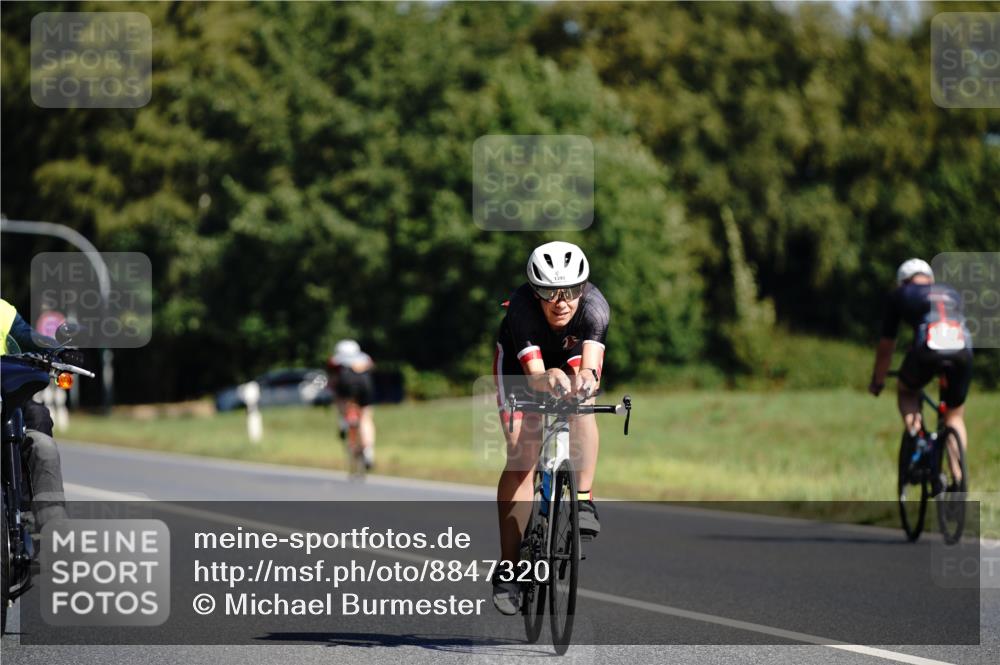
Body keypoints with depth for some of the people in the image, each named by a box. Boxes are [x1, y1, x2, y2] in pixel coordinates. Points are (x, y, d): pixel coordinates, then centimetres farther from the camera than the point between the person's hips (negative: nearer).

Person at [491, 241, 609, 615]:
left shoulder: (594, 306, -37)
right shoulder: (522, 308, -40)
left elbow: (591, 362, -52)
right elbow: (534, 373, -50)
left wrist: (587, 376, -76)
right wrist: (549, 378, -73)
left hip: (573, 355, 2)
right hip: (522, 358, -2)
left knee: (581, 406, -33)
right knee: (520, 453, -13)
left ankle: (584, 501, -19)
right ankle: (508, 569, -11)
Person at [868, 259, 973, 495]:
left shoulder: (900, 295, 25)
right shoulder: (951, 293, 34)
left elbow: (886, 347, 29)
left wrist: (877, 381, 43)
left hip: (927, 351, -2)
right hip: (962, 351, 2)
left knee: (906, 391, 29)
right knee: (955, 417, 21)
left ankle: (914, 430, 3)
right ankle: (958, 477, 7)